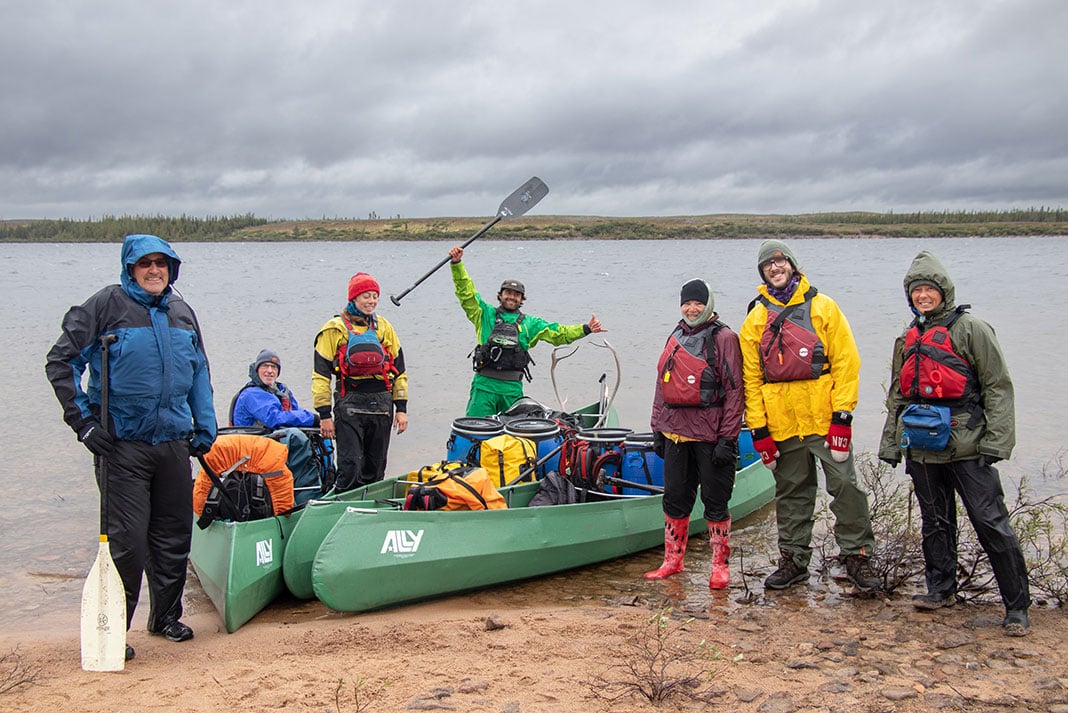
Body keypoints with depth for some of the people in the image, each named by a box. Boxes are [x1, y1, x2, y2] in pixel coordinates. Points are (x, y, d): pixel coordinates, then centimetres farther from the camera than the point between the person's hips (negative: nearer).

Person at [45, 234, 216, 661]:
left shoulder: (181, 312, 12)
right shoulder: (107, 305, -5)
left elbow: (199, 371, 22)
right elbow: (61, 361, -6)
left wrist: (205, 427, 16)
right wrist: (83, 419, -11)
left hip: (174, 442, 5)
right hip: (123, 444, -5)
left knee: (174, 535, 12)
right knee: (127, 539, -5)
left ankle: (166, 615, 29)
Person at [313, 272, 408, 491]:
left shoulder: (384, 327, 12)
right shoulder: (335, 329, -1)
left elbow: (399, 370, 15)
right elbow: (321, 374, -2)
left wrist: (401, 408, 9)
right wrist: (324, 414, -7)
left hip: (381, 404, 4)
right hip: (350, 404, -4)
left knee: (375, 469, 11)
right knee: (350, 467, -10)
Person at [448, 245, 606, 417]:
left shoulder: (529, 323, 17)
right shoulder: (486, 314, 11)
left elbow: (559, 333, 13)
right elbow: (466, 291, 4)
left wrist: (585, 329, 1)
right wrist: (457, 263, -7)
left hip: (513, 387, 2)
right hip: (484, 384, -2)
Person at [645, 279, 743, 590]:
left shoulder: (723, 338, -6)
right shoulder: (675, 338, 15)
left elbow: (735, 391, -10)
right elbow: (662, 385, 20)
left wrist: (727, 438, -14)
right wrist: (658, 428, 15)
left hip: (710, 434, -6)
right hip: (676, 433, 6)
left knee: (715, 502, 3)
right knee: (674, 499, 12)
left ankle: (720, 565, 15)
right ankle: (673, 560, 24)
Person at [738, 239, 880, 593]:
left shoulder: (823, 307, 3)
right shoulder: (756, 319, 9)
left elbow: (846, 361, -2)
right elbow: (751, 377, 8)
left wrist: (842, 414, -10)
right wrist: (758, 428, 1)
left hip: (825, 418, -2)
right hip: (782, 424, 2)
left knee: (845, 486, -5)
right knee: (791, 494, 11)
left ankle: (857, 556, 8)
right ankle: (794, 558, 22)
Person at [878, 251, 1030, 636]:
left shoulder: (970, 329, -4)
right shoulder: (908, 340, 16)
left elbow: (998, 387, -6)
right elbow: (897, 396, 23)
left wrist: (996, 442, -12)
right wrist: (891, 442, 20)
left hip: (966, 446, -6)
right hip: (922, 449, 6)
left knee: (992, 524, -6)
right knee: (935, 522, 14)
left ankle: (1017, 606, 3)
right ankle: (941, 589, 29)